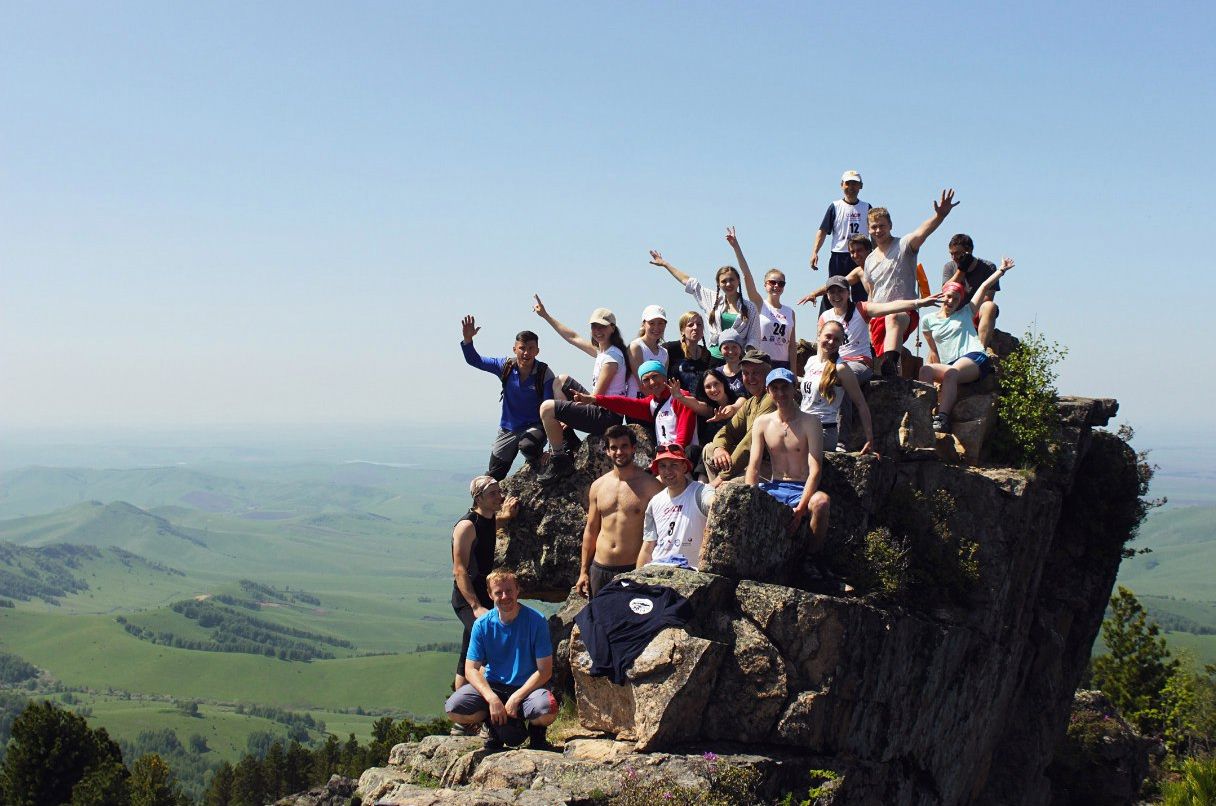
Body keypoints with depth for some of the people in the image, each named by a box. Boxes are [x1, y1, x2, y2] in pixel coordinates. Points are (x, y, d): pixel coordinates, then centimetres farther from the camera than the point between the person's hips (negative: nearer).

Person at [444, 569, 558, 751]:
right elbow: (471, 669, -5)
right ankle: (497, 729, 6)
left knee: (547, 710, -36)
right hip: (492, 686, 2)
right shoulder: (482, 624, -5)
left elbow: (545, 671, -11)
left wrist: (515, 698, -20)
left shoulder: (536, 621, -11)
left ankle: (536, 731, 3)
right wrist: (492, 699, -22)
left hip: (527, 688, -2)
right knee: (453, 709, -24)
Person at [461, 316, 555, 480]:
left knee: (528, 445, -38)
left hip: (534, 427, -4)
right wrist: (467, 340, -18)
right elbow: (474, 361, -2)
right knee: (493, 477, 8)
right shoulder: (506, 367, -6)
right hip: (508, 430, 4)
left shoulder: (545, 374, -16)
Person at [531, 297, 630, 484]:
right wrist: (546, 316, 25)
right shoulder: (601, 351, 13)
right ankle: (568, 440, 15)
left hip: (607, 417, -10)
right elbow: (573, 337, 23)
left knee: (547, 408, -18)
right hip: (600, 408, 10)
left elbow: (597, 396, -17)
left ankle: (560, 461, -11)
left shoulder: (612, 357, -15)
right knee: (562, 381, 23)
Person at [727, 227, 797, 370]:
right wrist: (736, 247, -16)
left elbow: (792, 345, 10)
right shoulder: (759, 304, 2)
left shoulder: (789, 312, 11)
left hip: (783, 365, 4)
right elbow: (747, 275, -8)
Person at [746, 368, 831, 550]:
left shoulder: (809, 422, -5)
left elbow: (815, 470, -13)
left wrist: (800, 508, -25)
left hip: (802, 490, -3)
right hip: (774, 488, 3)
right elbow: (753, 467, 2)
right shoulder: (762, 423, 7)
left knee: (822, 501, -37)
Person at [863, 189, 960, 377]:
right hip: (878, 317, 8)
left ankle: (890, 362, -66)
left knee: (893, 319, -42)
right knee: (879, 360, 2)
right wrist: (868, 319, 23)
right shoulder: (870, 260, 19)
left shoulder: (904, 245, 0)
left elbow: (922, 232, -23)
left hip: (905, 311, -8)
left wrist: (940, 216, -43)